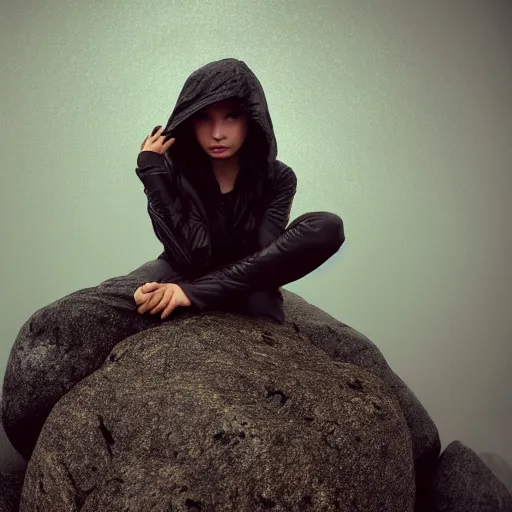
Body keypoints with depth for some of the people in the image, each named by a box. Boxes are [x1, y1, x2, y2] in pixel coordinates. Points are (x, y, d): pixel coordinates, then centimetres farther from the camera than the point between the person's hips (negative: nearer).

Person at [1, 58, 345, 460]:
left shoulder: (278, 178, -11)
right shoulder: (174, 170, -11)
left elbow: (265, 260, -21)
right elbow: (193, 254, -24)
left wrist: (194, 292, -33)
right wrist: (152, 174, -28)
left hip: (248, 291, 1)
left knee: (328, 227, -30)